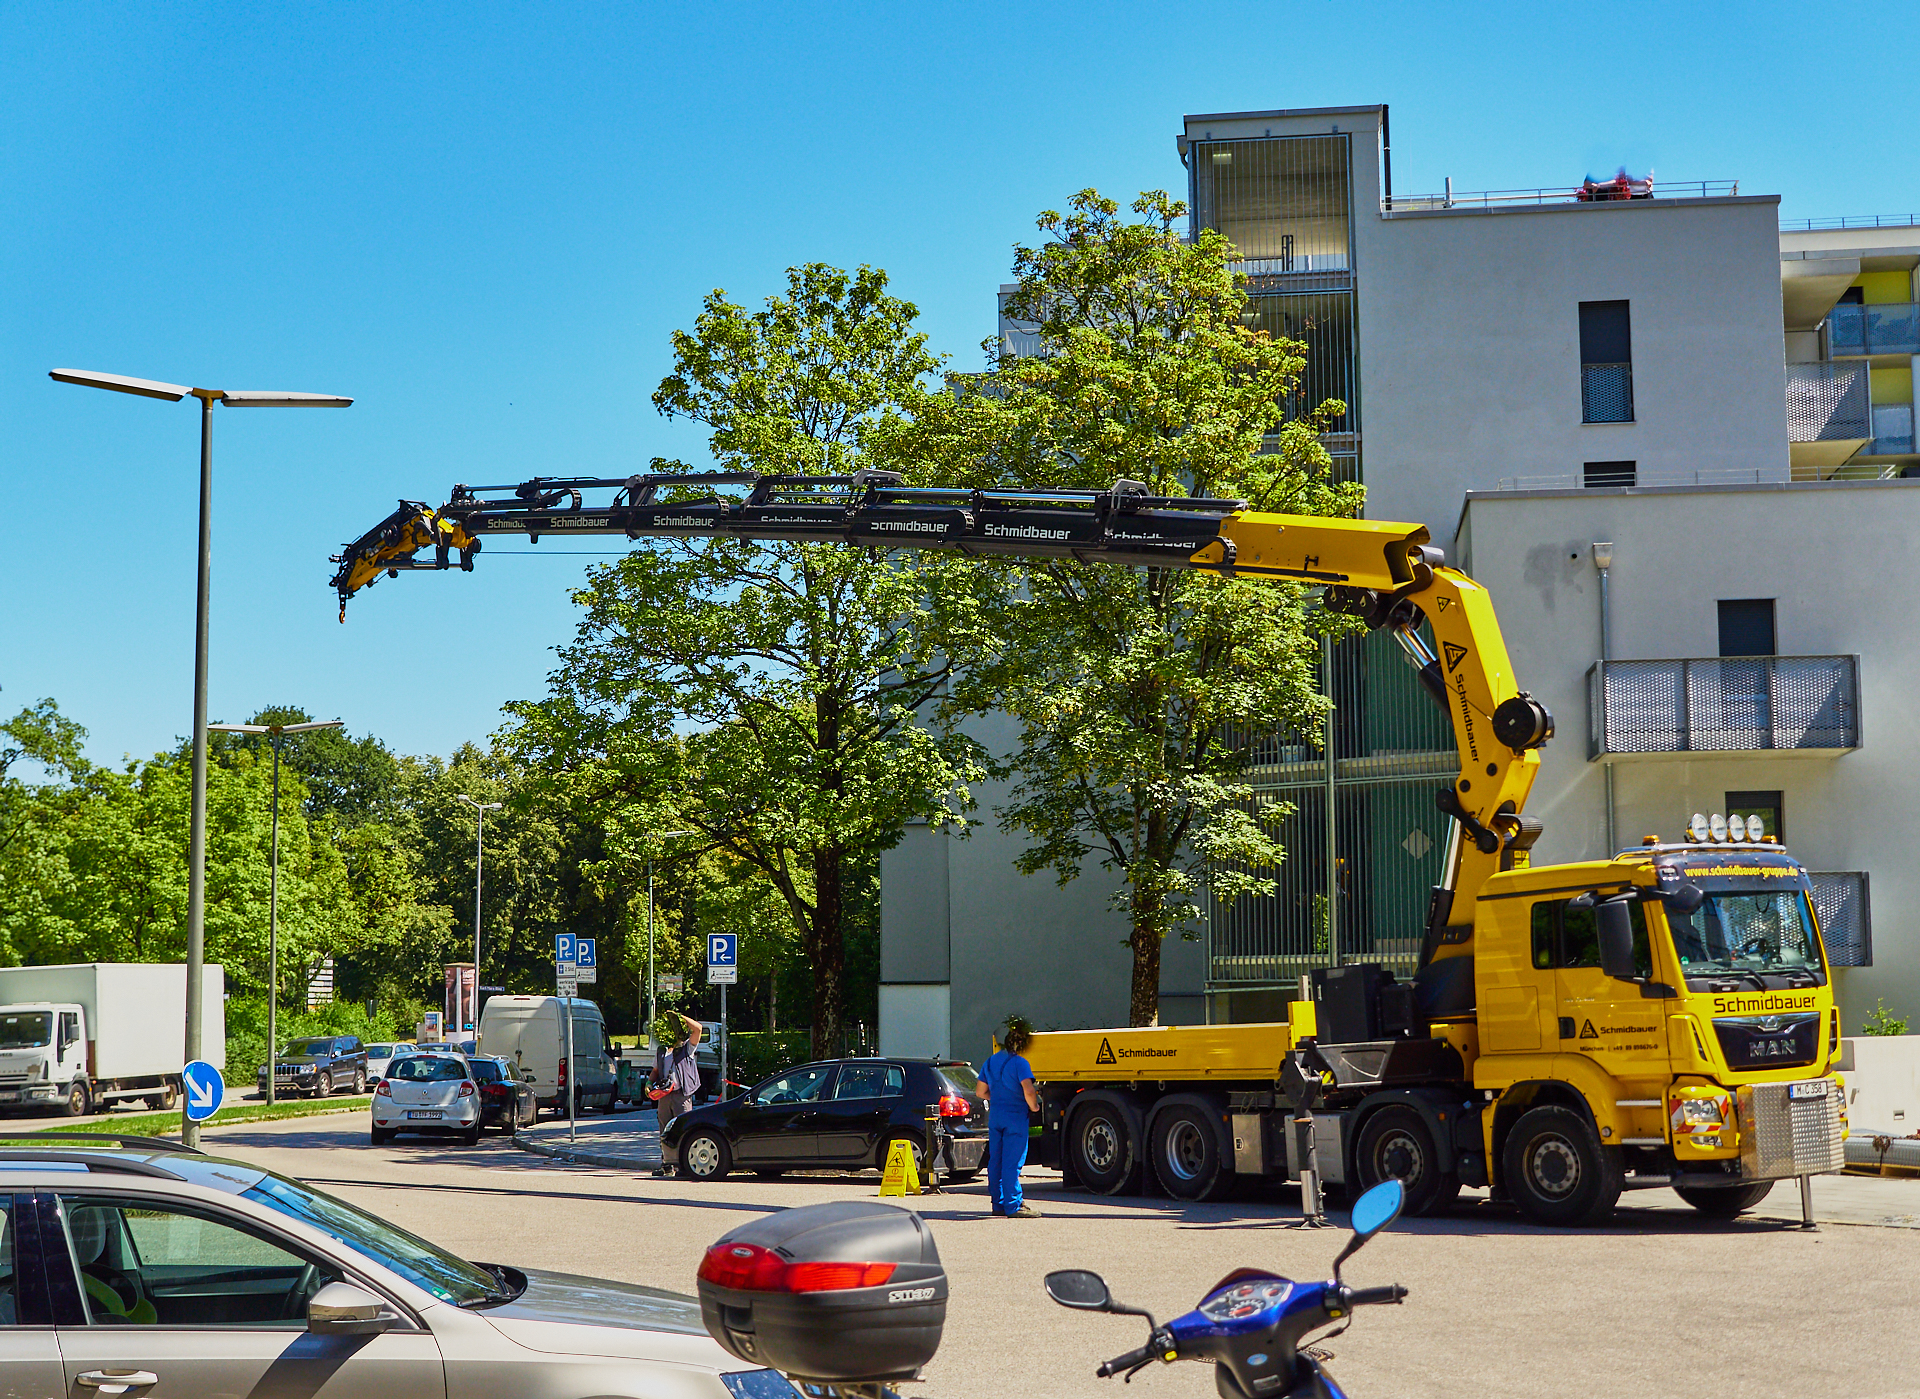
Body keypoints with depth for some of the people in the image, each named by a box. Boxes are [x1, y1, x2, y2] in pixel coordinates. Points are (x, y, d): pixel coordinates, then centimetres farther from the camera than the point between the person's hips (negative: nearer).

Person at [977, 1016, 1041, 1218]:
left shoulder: (990, 1062, 10)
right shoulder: (1020, 1063, -13)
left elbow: (982, 1092, 15)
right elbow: (1028, 1091, -24)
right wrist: (1033, 1106, -7)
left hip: (994, 1116, 7)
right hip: (1016, 1117, -7)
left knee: (995, 1161, 12)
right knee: (1012, 1162, -5)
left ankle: (999, 1203, 19)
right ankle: (1013, 1206, -4)